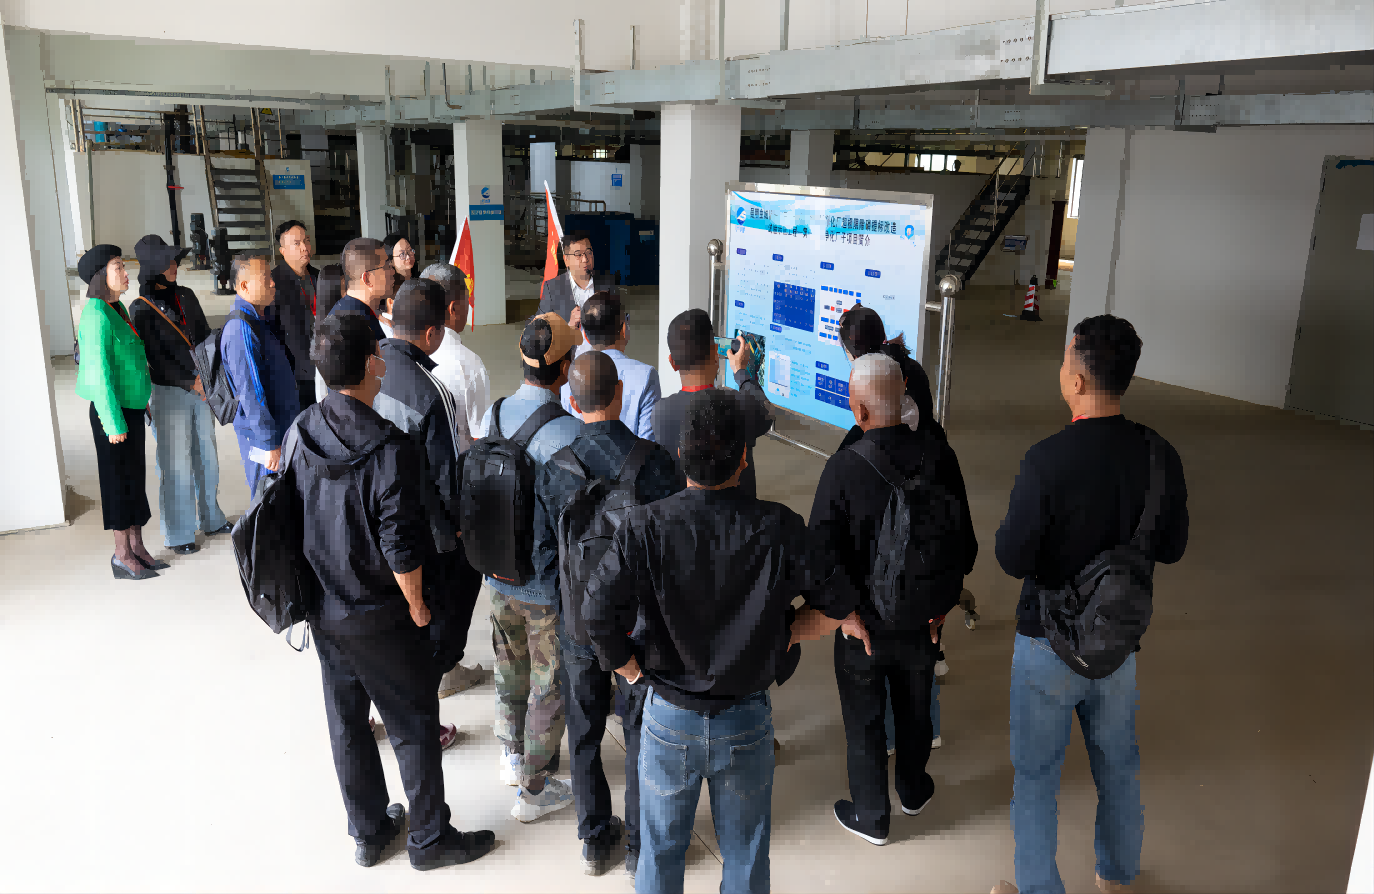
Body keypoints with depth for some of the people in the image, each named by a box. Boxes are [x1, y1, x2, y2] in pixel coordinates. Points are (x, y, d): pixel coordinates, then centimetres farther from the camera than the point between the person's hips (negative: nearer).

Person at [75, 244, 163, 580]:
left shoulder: (117, 310, 9)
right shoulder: (98, 316, -19)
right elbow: (100, 373, -21)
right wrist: (114, 422, -20)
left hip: (131, 407, 8)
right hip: (113, 410, -8)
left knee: (136, 476, 13)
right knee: (120, 479, 1)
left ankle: (137, 546, 24)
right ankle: (122, 556, 13)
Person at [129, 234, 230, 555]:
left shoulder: (186, 296, 7)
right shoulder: (141, 309, -9)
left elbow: (205, 337, 10)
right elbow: (156, 358, -11)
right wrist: (190, 383, -13)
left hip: (201, 389, 5)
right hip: (168, 393, -5)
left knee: (206, 455, 14)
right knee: (176, 463, 0)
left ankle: (210, 518, 30)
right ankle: (178, 533, 12)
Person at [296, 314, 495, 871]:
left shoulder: (303, 433, -4)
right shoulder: (391, 449, -25)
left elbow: (292, 514, 6)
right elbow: (402, 547, -24)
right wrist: (417, 604, -7)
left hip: (322, 608, 7)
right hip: (378, 615, -6)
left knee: (346, 720, 18)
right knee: (414, 724, 10)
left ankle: (368, 831, 35)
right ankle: (429, 839, 23)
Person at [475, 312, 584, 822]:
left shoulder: (494, 414, -5)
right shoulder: (567, 432, -27)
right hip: (548, 587, -6)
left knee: (511, 665, 26)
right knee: (551, 685, 13)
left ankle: (512, 756, 46)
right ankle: (533, 789, 27)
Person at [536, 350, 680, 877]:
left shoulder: (553, 469, -13)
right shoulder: (655, 460, -19)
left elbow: (543, 547, -4)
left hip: (579, 617, 2)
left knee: (585, 729, 19)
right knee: (641, 732, 15)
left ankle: (595, 838, 34)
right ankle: (641, 845, 29)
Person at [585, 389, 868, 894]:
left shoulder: (644, 527, -16)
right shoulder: (779, 528, -15)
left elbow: (599, 614, -20)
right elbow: (839, 607, -8)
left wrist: (631, 668, -3)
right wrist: (785, 638, 5)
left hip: (669, 718, 0)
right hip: (747, 720, 0)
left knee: (661, 848, 22)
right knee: (745, 853, 21)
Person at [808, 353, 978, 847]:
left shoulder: (844, 467, -26)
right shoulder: (938, 455, -15)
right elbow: (964, 539, -7)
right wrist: (944, 598, 9)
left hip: (864, 620, -4)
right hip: (923, 619, 4)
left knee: (864, 718, 17)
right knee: (915, 708, 26)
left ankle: (871, 815, 32)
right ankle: (913, 791, 48)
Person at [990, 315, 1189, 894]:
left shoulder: (1047, 460, -27)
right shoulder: (1159, 455, -11)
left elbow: (1013, 559, -21)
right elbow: (1170, 548, 1)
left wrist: (1012, 526, -2)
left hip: (1049, 641, -5)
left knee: (1036, 773, 13)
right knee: (1118, 762, 24)